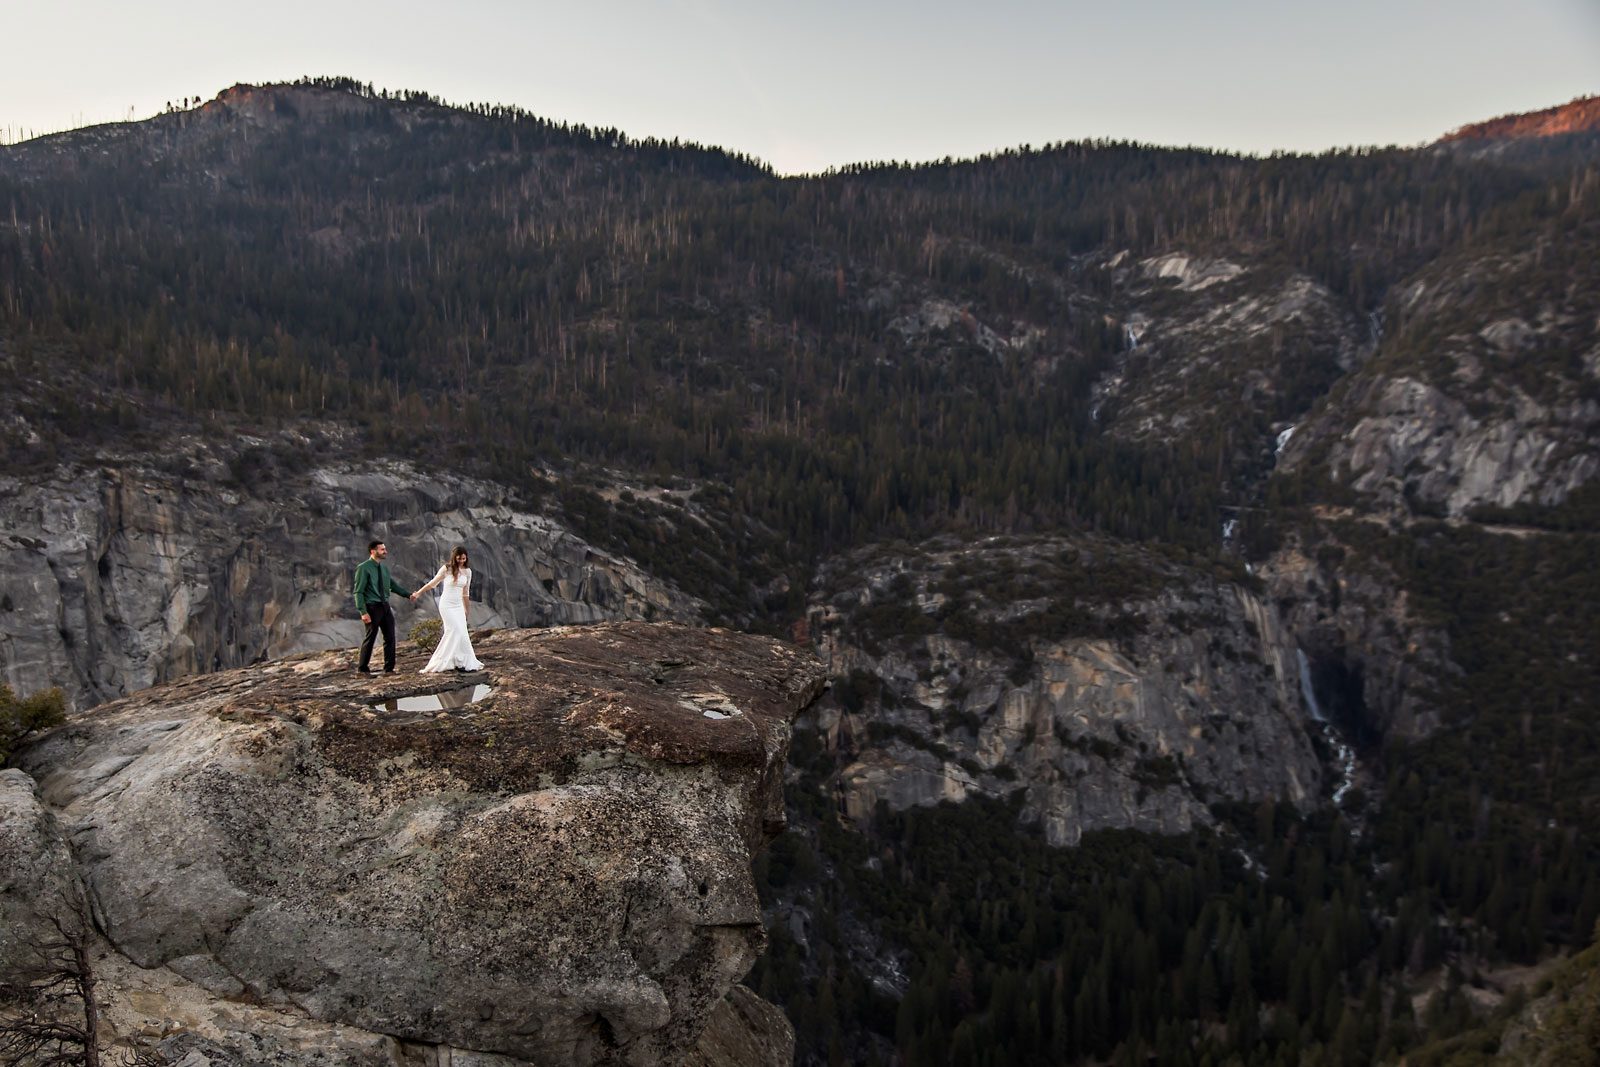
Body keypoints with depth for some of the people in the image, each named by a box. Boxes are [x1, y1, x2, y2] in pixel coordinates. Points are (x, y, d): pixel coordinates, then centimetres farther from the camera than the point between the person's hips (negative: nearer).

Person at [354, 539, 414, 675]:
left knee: (390, 637, 6)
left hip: (385, 606, 6)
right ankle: (362, 668, 16)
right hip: (372, 607, -6)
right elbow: (358, 592, -11)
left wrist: (408, 595, 8)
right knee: (370, 638, 1)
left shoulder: (384, 567, 10)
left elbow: (393, 585, 18)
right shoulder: (364, 568, -9)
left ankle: (389, 668, 14)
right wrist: (363, 612, -18)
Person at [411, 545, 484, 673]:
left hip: (458, 606, 5)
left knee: (452, 633, 1)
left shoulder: (467, 571, 4)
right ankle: (460, 662, -8)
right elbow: (432, 583, 4)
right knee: (457, 631, -13)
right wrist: (418, 593, 11)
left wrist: (465, 609, 19)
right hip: (447, 605, -5)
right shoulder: (446, 569, -8)